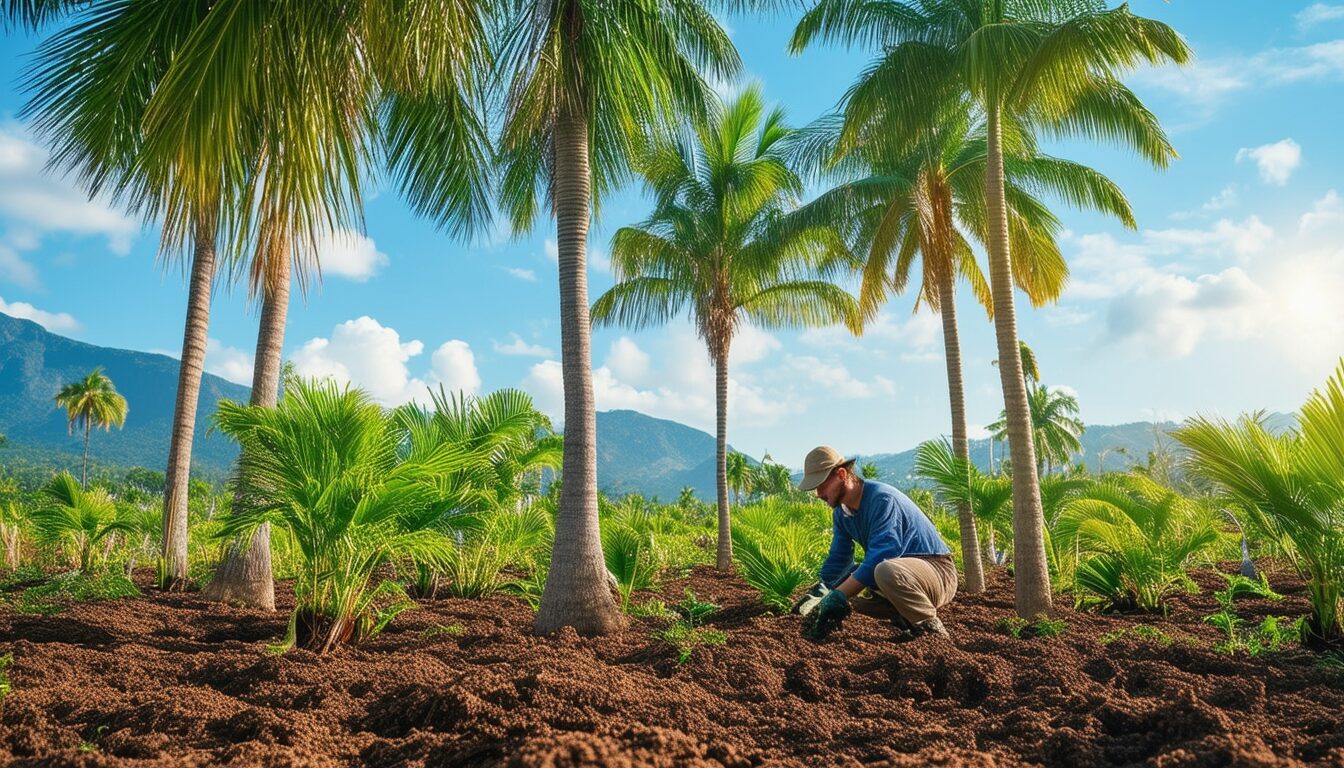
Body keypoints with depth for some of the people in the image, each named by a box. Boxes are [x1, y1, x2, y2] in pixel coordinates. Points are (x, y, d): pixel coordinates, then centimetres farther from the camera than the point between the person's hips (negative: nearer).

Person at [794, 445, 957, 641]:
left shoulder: (882, 499, -24)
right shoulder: (841, 512, 3)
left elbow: (879, 557, -32)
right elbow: (838, 559, 4)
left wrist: (837, 597, -32)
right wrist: (820, 593, -12)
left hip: (938, 572, -9)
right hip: (901, 570, 9)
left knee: (887, 571, -39)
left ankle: (931, 626, -15)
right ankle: (906, 616, 6)